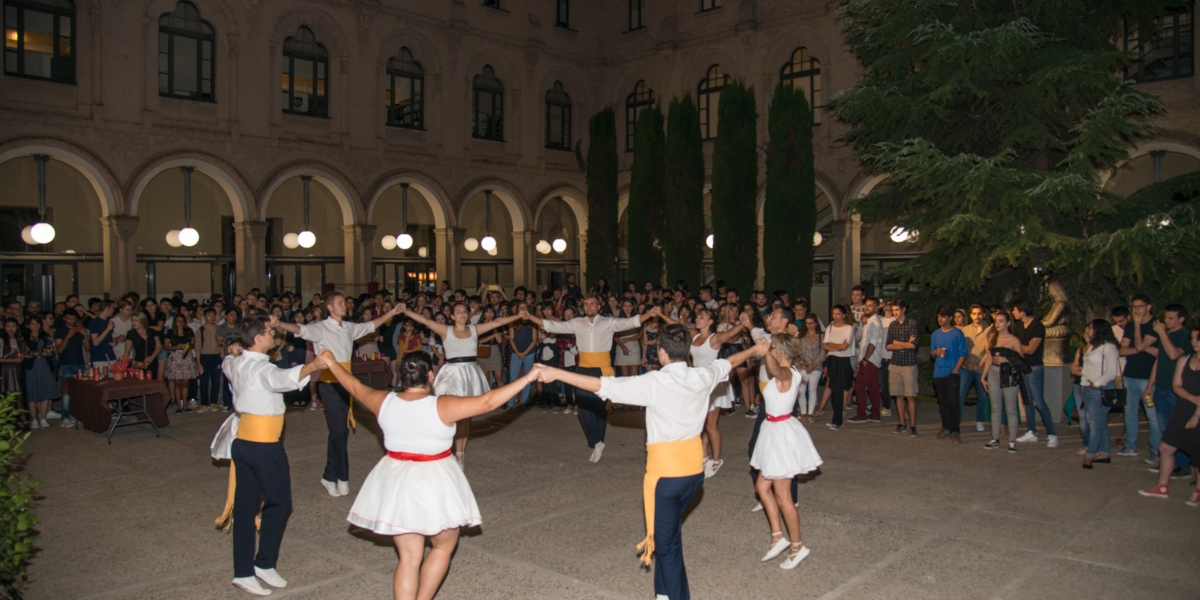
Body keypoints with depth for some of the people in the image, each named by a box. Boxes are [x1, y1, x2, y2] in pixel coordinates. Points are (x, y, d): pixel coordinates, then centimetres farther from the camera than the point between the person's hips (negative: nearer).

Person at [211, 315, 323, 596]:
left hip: (241, 441, 8)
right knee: (279, 502, 7)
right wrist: (312, 366, -59)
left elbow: (226, 364, 35)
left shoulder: (236, 363, 7)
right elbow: (282, 378, -45)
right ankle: (264, 563, 13)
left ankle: (243, 571, 17)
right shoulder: (261, 367, -19)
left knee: (245, 505, 11)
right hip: (264, 445, -8)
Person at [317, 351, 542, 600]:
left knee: (409, 557, 13)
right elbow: (487, 402, -21)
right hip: (435, 485, -4)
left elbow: (355, 387, 13)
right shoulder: (441, 406, -18)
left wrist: (331, 363, 29)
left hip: (396, 484, 5)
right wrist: (527, 378, -17)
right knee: (444, 547, 19)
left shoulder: (385, 402, -4)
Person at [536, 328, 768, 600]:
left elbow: (603, 385, -20)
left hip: (666, 472, -6)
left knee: (667, 542, 5)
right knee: (669, 530, 25)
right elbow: (727, 363, 22)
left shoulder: (654, 382, -17)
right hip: (695, 469, 7)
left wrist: (556, 373, -15)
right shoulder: (703, 377, 0)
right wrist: (753, 350, 43)